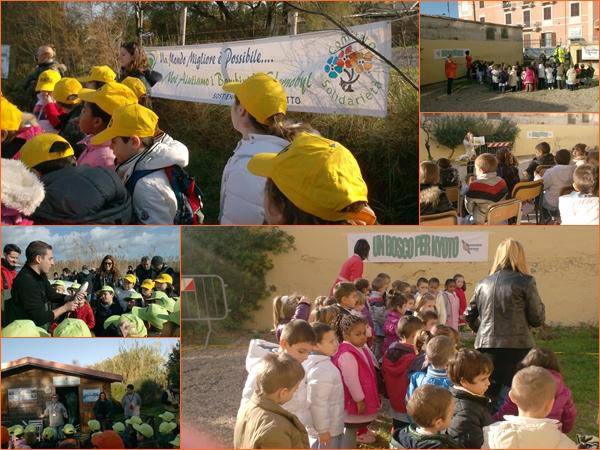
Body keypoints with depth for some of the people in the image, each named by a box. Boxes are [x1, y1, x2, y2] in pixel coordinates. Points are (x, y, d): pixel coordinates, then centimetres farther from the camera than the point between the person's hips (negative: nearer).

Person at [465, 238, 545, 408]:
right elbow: (538, 319, -2)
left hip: (485, 347, 4)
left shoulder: (483, 284, 10)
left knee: (489, 397, 11)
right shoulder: (525, 282, -4)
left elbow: (469, 316, 15)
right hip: (516, 347, -4)